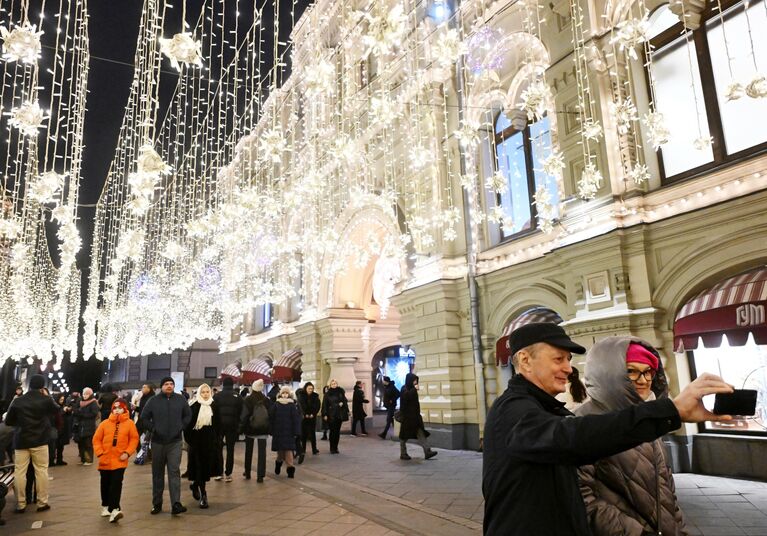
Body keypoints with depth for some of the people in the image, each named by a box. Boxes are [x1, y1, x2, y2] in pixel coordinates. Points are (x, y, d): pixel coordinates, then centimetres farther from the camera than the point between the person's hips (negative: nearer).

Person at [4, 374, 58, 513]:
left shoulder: (17, 401, -3)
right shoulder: (46, 400, -7)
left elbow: (8, 421, 7)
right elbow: (56, 410, 14)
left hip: (21, 441, 1)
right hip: (40, 441, -1)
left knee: (19, 472, 7)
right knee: (41, 471, 5)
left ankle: (20, 504, 10)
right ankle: (42, 502, 8)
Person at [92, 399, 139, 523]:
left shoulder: (129, 423, -3)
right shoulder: (105, 423, 1)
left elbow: (134, 439, -2)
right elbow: (96, 439, 4)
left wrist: (127, 453, -11)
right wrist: (100, 452, -7)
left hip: (120, 460, -3)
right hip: (105, 460, 3)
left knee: (116, 484, -12)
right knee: (105, 484, 17)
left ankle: (113, 509, -16)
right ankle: (105, 506, 35)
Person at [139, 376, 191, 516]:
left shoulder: (180, 399, 3)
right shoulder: (153, 401, 0)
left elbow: (188, 415, 12)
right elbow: (144, 418, 7)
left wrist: (181, 426, 1)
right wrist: (153, 428, -3)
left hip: (175, 442, -1)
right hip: (157, 442, 1)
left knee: (174, 471, -7)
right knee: (157, 473, 9)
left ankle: (176, 504, -10)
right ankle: (157, 503, 21)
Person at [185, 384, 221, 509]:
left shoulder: (214, 405, 4)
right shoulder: (194, 406, -4)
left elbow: (218, 423, 9)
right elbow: (188, 423, -4)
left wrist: (216, 437, 4)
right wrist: (189, 438, -8)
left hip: (210, 441, 3)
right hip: (197, 440, -3)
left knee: (207, 466, 5)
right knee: (199, 466, -1)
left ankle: (195, 484, 32)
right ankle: (203, 495, 8)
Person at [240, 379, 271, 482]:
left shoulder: (247, 400, -11)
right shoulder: (267, 401, -4)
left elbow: (244, 415, -11)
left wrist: (242, 427, 0)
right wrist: (270, 429, 10)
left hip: (250, 429, 0)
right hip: (263, 430, 1)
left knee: (248, 451, 17)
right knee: (262, 452, 2)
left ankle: (247, 473, 28)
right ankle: (260, 476, -2)